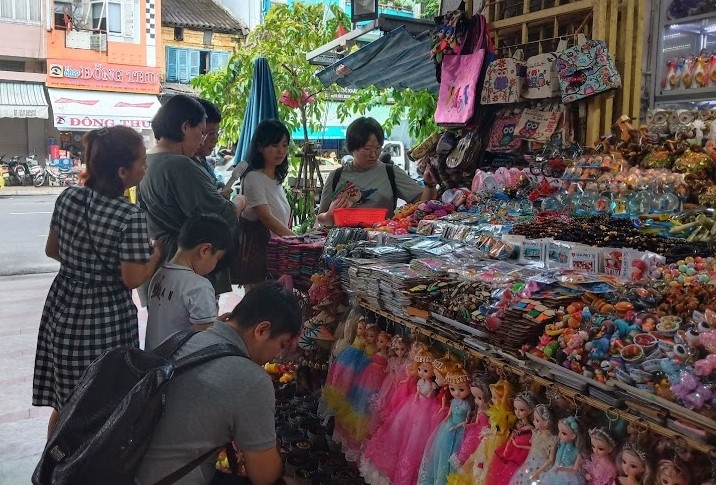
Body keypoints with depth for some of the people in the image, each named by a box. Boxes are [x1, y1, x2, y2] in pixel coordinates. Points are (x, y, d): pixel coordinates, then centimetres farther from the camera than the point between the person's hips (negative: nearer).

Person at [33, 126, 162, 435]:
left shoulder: (68, 197, -2)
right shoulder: (130, 216, -21)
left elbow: (52, 250, 10)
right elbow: (133, 279, -18)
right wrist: (158, 250, -5)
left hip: (64, 306, 7)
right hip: (107, 318, -6)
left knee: (63, 404, 19)